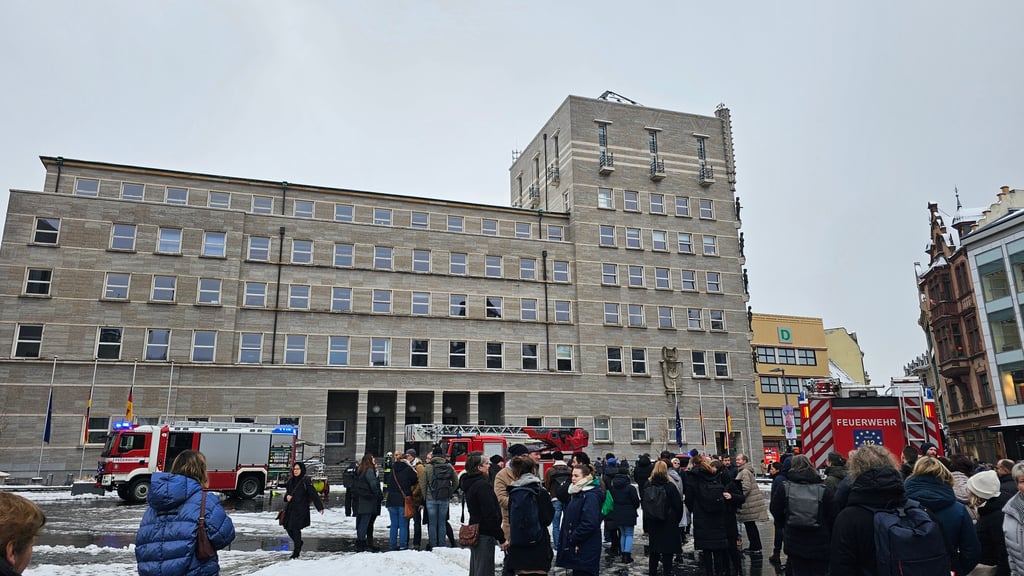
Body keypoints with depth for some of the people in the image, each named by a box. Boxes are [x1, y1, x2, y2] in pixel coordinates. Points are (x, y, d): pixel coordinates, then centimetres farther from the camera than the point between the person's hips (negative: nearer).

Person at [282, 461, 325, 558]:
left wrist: (320, 507, -17)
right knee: (288, 527, 8)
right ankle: (298, 542, 34)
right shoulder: (291, 481, 10)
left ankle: (296, 551, 3)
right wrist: (287, 496, -2)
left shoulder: (306, 481, -9)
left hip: (301, 509, -7)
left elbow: (313, 494, -12)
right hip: (290, 508, 7)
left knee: (295, 528, -10)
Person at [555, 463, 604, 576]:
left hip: (586, 549, -9)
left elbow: (590, 524, -23)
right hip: (576, 547, 9)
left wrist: (573, 539, -17)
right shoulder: (577, 493, 14)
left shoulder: (591, 496, -16)